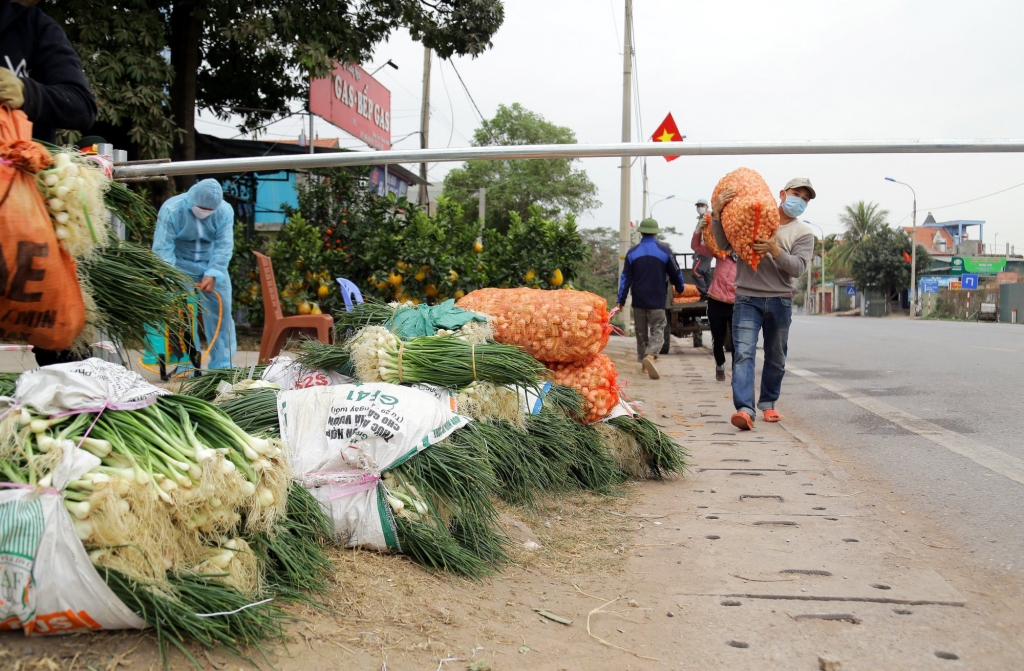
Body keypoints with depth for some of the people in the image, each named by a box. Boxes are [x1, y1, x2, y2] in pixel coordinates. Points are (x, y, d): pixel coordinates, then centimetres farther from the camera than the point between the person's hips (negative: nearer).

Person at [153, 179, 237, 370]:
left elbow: (224, 246, -18)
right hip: (180, 266, -2)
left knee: (221, 312, 1)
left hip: (212, 267, 3)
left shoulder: (225, 211, -14)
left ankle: (222, 363, 10)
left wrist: (212, 275, -30)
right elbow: (162, 248, -22)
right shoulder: (171, 210, -21)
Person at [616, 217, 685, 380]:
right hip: (657, 300, -2)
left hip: (638, 300, 2)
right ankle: (650, 356, -27)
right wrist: (680, 288, 22)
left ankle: (644, 364, 19)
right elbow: (675, 273, 3)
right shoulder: (664, 250, -4)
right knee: (657, 331, -1)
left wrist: (621, 300, 2)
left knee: (641, 332, 14)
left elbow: (626, 277, 0)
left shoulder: (632, 251, 1)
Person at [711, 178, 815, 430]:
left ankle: (768, 403, 29)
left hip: (780, 302, 2)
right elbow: (723, 244, 0)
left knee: (776, 358, 10)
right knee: (743, 354, -15)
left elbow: (798, 267, -7)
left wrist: (774, 250, -23)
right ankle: (745, 409, -23)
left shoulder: (804, 233, 8)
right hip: (747, 298, -2)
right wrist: (717, 213, -13)